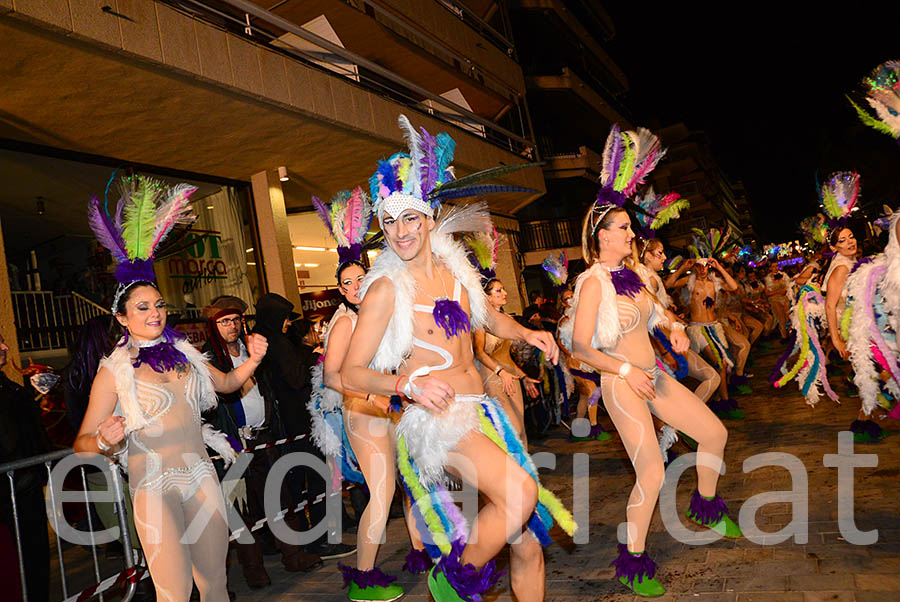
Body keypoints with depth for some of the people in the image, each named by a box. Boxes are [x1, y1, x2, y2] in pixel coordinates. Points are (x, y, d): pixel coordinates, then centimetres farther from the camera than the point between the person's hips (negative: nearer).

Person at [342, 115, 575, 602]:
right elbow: (351, 373, -11)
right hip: (435, 418, -6)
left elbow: (491, 319, 26)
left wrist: (527, 334, 7)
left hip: (482, 411, 7)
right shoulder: (387, 289, -10)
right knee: (519, 491, -27)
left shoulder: (455, 272, 8)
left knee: (528, 542, 8)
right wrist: (410, 384, -27)